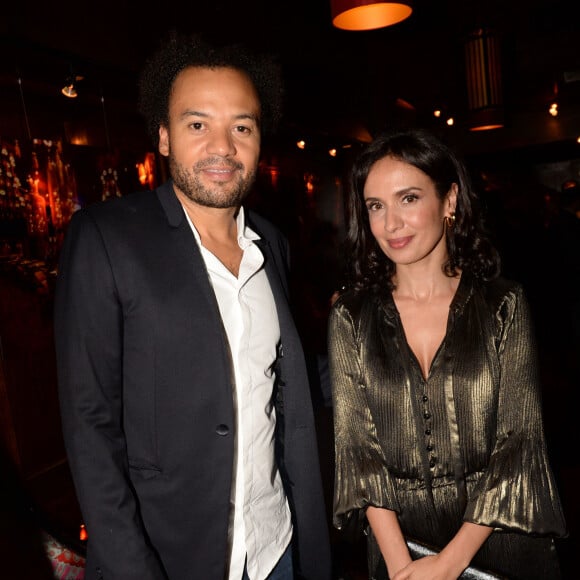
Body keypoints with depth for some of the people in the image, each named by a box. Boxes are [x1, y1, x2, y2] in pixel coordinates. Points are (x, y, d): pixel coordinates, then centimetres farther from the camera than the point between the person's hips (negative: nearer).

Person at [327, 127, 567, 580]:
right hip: (398, 542, 1)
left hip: (500, 539, 0)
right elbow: (356, 446, -7)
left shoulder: (504, 304, -9)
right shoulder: (351, 317, -7)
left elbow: (520, 441, -10)